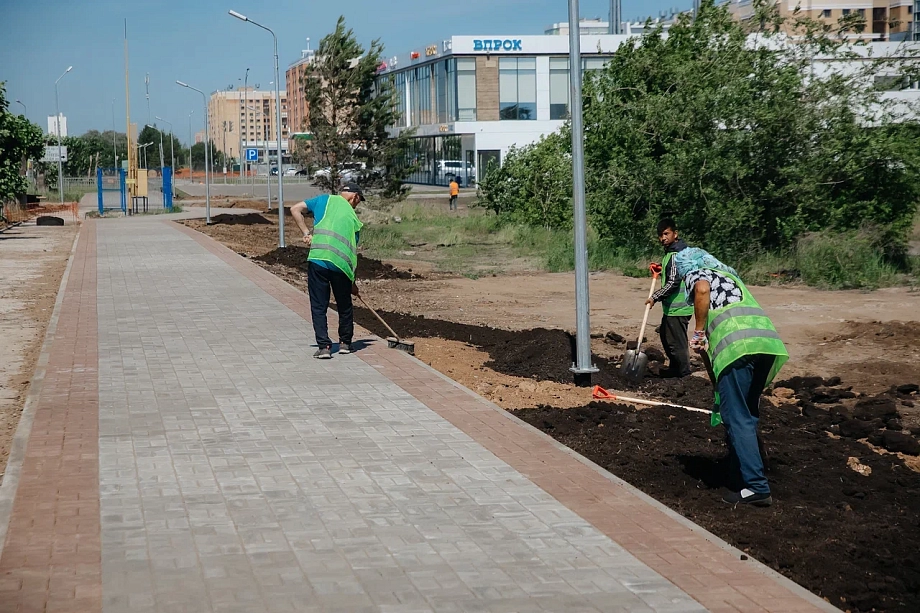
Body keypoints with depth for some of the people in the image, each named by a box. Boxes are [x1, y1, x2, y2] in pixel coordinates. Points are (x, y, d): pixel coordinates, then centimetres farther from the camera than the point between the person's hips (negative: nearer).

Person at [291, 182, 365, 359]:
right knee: (345, 305, 19)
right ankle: (345, 343, 29)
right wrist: (352, 282, 26)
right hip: (341, 264, 1)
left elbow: (295, 210, 6)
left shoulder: (325, 199, 13)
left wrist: (306, 232, 10)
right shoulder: (353, 218, 15)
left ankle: (324, 346, -1)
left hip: (318, 259, -1)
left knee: (318, 306, 6)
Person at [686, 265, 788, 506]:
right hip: (768, 339, 7)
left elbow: (702, 289, -9)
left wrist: (698, 331, 0)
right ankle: (744, 468, 28)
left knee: (737, 418, -4)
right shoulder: (729, 275, 37)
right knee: (749, 413, 20)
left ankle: (756, 487, -8)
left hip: (737, 346, -7)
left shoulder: (696, 274, 17)